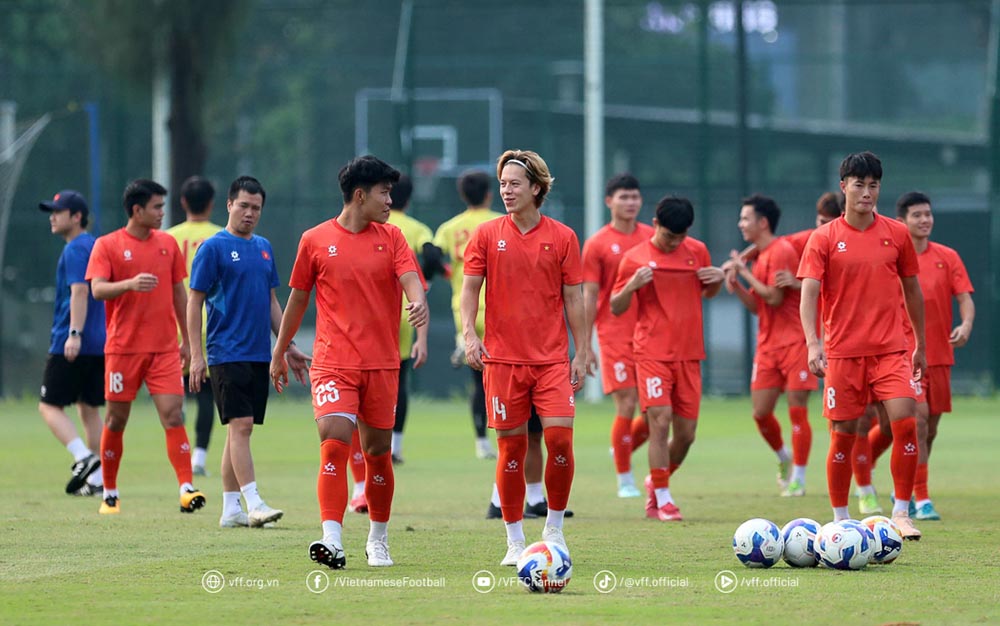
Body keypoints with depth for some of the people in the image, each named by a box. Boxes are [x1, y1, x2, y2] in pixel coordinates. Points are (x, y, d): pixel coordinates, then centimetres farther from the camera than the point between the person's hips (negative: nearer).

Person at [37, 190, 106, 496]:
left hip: (72, 346, -9)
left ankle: (84, 458, -21)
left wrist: (74, 334, -29)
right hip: (100, 343, 9)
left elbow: (80, 290, -22)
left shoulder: (75, 249, -11)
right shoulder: (95, 246, 17)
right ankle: (96, 479, 10)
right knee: (89, 408, 12)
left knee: (50, 405, -3)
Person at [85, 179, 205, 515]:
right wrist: (130, 284, -32)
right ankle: (109, 495, 19)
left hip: (165, 348, 2)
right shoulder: (107, 245, -2)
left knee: (173, 415, -11)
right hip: (124, 347, -2)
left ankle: (186, 488, -17)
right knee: (117, 420, 5)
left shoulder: (168, 244, 10)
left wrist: (187, 340, 17)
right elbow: (97, 289, -14)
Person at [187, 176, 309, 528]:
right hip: (227, 353, -7)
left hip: (259, 354, 7)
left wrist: (288, 346, 17)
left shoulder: (263, 248, 14)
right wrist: (196, 356, -11)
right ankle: (253, 503, -17)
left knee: (240, 430, 8)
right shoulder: (213, 248, -5)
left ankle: (230, 510, 11)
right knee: (240, 426, -13)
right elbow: (194, 302, -6)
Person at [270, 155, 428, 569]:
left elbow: (410, 278, -7)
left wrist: (419, 302, -31)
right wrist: (279, 353, 18)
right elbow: (297, 299, 13)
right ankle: (332, 541, -24)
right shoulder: (316, 240, 3)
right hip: (333, 362, -2)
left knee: (378, 451, 9)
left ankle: (378, 541, 25)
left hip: (382, 364, 2)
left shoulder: (390, 238, 7)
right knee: (334, 444, -18)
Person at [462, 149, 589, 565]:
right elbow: (470, 288, 2)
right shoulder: (487, 235, 4)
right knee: (510, 447, 2)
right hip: (502, 358, 0)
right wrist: (469, 334, -14)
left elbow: (574, 299, 6)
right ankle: (515, 541, 11)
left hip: (551, 358, 0)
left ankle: (554, 527, 8)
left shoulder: (562, 237, 4)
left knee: (560, 438, -11)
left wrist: (582, 353, 3)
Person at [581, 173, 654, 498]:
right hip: (615, 334, -4)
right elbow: (589, 296, -1)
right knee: (626, 405, -8)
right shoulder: (597, 244, -1)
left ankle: (626, 446, 27)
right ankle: (625, 480, 4)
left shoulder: (652, 237, 9)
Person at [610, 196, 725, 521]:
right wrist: (632, 285, -18)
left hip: (689, 354, 4)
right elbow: (616, 308, 2)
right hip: (653, 353, -4)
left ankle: (657, 481, 28)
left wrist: (718, 279, 0)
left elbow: (707, 293, 23)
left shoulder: (697, 251, 8)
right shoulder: (635, 258, -2)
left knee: (686, 433, 4)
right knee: (660, 421, -15)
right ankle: (662, 499, -8)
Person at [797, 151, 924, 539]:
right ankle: (840, 519, 17)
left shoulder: (896, 234, 6)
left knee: (905, 422, -15)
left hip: (891, 349, 1)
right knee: (843, 435, 2)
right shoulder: (824, 239, -1)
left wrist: (920, 346, 18)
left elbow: (912, 290, 16)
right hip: (842, 352, -1)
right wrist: (813, 343, -24)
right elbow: (809, 293, -9)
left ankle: (901, 513, -4)